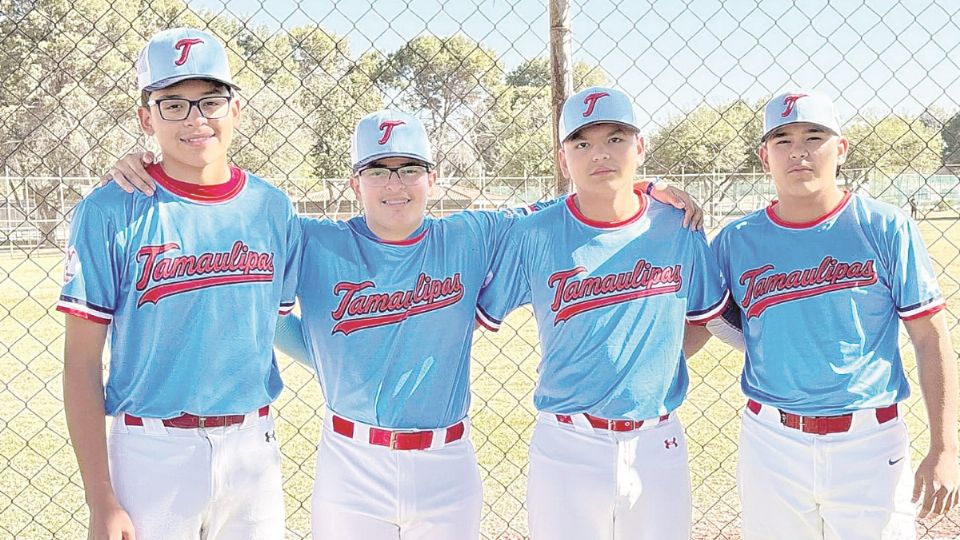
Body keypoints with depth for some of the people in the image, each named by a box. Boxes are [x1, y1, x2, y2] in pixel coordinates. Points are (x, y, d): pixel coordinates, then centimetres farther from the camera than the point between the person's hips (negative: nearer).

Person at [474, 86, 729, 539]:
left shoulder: (678, 230, 0)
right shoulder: (533, 236, -7)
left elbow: (706, 318, 12)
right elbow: (481, 315, 0)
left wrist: (656, 367, 2)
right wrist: (565, 372, -3)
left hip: (657, 445, 2)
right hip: (566, 446, -2)